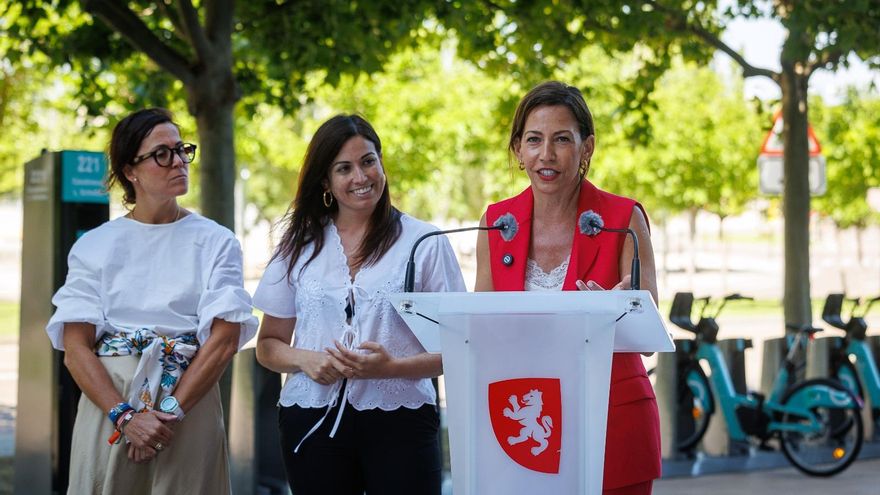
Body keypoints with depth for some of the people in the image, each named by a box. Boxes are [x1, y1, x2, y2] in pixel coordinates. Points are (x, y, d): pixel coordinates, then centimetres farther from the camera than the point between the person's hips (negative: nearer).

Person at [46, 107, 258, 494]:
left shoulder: (216, 242, 4)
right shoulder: (94, 246, 4)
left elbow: (224, 340, -5)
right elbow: (75, 348, -3)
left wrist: (171, 413, -15)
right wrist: (125, 416, -16)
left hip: (190, 405, 0)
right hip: (108, 406, 0)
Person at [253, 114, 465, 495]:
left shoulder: (425, 242, 3)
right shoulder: (300, 246, 10)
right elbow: (268, 345, 13)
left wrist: (393, 367, -17)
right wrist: (304, 359, -9)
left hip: (400, 419, -2)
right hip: (312, 419, 2)